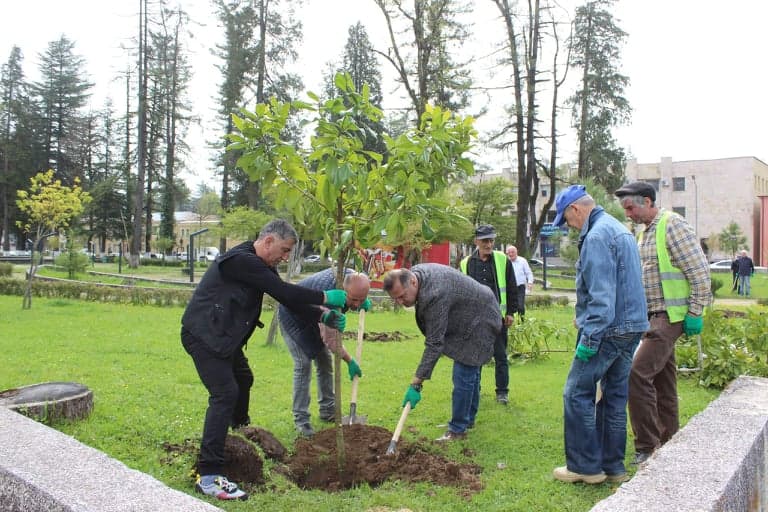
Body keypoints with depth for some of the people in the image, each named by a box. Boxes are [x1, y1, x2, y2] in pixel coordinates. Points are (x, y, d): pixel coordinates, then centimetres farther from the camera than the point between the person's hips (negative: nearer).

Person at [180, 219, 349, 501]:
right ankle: (208, 476, -17)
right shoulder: (241, 260, -24)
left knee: (243, 378, 27)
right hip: (203, 335, -11)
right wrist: (326, 297, -21)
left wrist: (324, 316, -5)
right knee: (225, 393, -18)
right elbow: (283, 291, -29)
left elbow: (288, 298, 7)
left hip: (224, 335, 11)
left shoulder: (262, 265, 8)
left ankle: (240, 428, 55)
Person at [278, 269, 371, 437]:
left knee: (325, 362, 8)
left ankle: (327, 410, 20)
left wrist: (364, 303, -14)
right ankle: (300, 418, -6)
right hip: (293, 318, -8)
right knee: (303, 364, -14)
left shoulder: (352, 276, -22)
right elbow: (329, 338, -35)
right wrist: (350, 361, -27)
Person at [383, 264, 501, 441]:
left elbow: (434, 343, -37)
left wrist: (416, 383, -36)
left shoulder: (436, 295, -38)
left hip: (479, 321, -10)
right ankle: (468, 419, 34)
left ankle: (457, 430, -1)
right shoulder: (414, 273, -10)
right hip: (468, 319, 10)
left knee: (464, 376, -11)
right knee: (470, 372, 20)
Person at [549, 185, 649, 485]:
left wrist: (590, 337, -20)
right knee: (615, 396, 14)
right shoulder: (620, 229, 17)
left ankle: (585, 466, 5)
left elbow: (601, 295, -23)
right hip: (631, 327, 10)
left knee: (577, 393, -1)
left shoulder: (597, 236, -16)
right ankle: (613, 466, 22)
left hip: (608, 329, -10)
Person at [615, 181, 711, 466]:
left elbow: (699, 271, -15)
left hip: (670, 316, -9)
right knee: (662, 379, 14)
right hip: (652, 316, 9)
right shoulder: (646, 231, 16)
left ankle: (647, 447, -8)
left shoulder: (673, 226, -12)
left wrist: (695, 313, -15)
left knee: (638, 373, -16)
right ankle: (668, 444, 25)